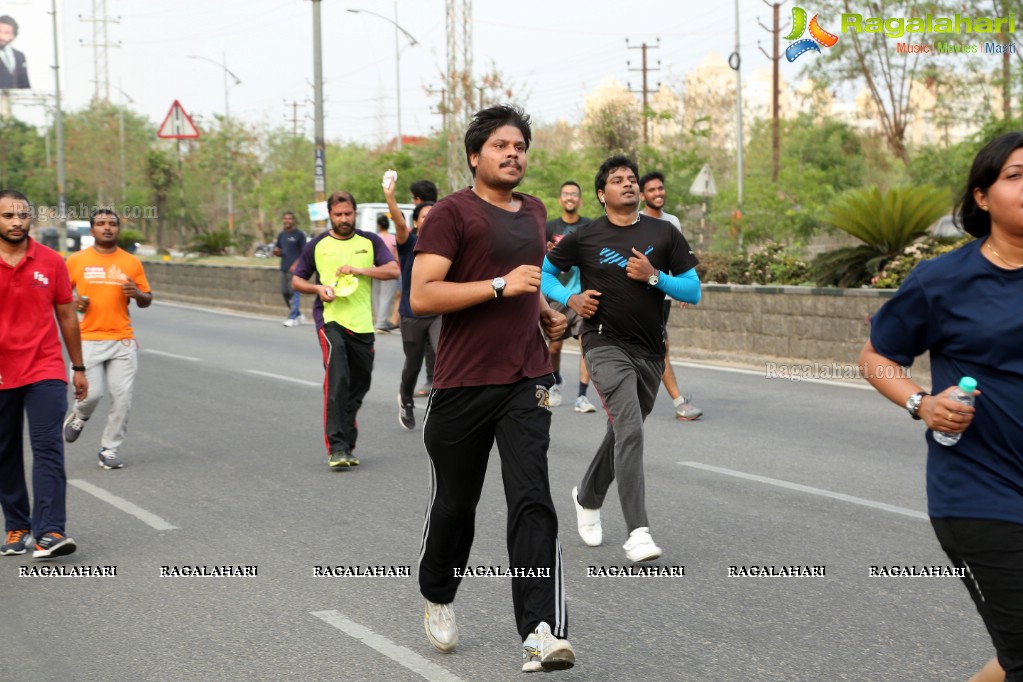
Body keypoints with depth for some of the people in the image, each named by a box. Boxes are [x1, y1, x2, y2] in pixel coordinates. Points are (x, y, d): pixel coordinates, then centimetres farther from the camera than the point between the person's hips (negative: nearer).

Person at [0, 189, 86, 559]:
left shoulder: (51, 261, 2)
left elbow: (66, 316, 10)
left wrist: (78, 367, 12)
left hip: (45, 372, -1)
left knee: (48, 448, -11)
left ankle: (50, 532, -16)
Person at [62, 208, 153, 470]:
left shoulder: (132, 262, 7)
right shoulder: (76, 260, 3)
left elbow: (147, 300, 13)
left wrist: (137, 294, -9)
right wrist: (73, 302, -9)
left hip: (123, 341, 2)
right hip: (89, 339, -2)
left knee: (122, 397, -2)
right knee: (93, 392, -8)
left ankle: (110, 449, 13)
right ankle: (78, 417, 27)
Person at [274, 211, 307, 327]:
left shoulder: (299, 234, -3)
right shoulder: (281, 235, 16)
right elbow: (278, 251, 22)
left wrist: (296, 265, -17)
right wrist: (276, 252, -3)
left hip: (295, 269, -7)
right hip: (284, 269, 7)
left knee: (294, 292, -10)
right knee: (285, 293, 8)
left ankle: (293, 318, -7)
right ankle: (298, 315, 21)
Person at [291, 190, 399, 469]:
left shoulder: (370, 242, 8)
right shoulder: (317, 245, 6)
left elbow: (393, 270, -3)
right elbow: (297, 280, 13)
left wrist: (359, 270, -16)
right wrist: (318, 288, -8)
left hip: (362, 323, 3)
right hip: (330, 319, -3)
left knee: (359, 385, 10)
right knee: (337, 378, -22)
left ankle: (347, 445, 26)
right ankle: (336, 448, -24)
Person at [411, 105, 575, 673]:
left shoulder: (534, 211, 15)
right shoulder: (453, 212, -7)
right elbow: (422, 296, -17)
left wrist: (544, 311, 14)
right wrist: (503, 285, -21)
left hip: (526, 381, 4)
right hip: (463, 385, -4)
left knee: (532, 502, -11)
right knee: (455, 502, 12)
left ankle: (543, 633, -17)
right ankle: (439, 598, 39)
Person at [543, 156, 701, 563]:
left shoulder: (664, 234, 4)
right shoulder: (584, 238, 0)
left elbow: (693, 291, 3)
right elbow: (543, 273, 12)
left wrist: (654, 276, -13)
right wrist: (570, 298, -7)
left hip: (650, 350, 4)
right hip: (605, 343, -4)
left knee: (623, 433, 18)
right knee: (630, 429, -22)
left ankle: (588, 498, 44)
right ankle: (637, 533, -23)